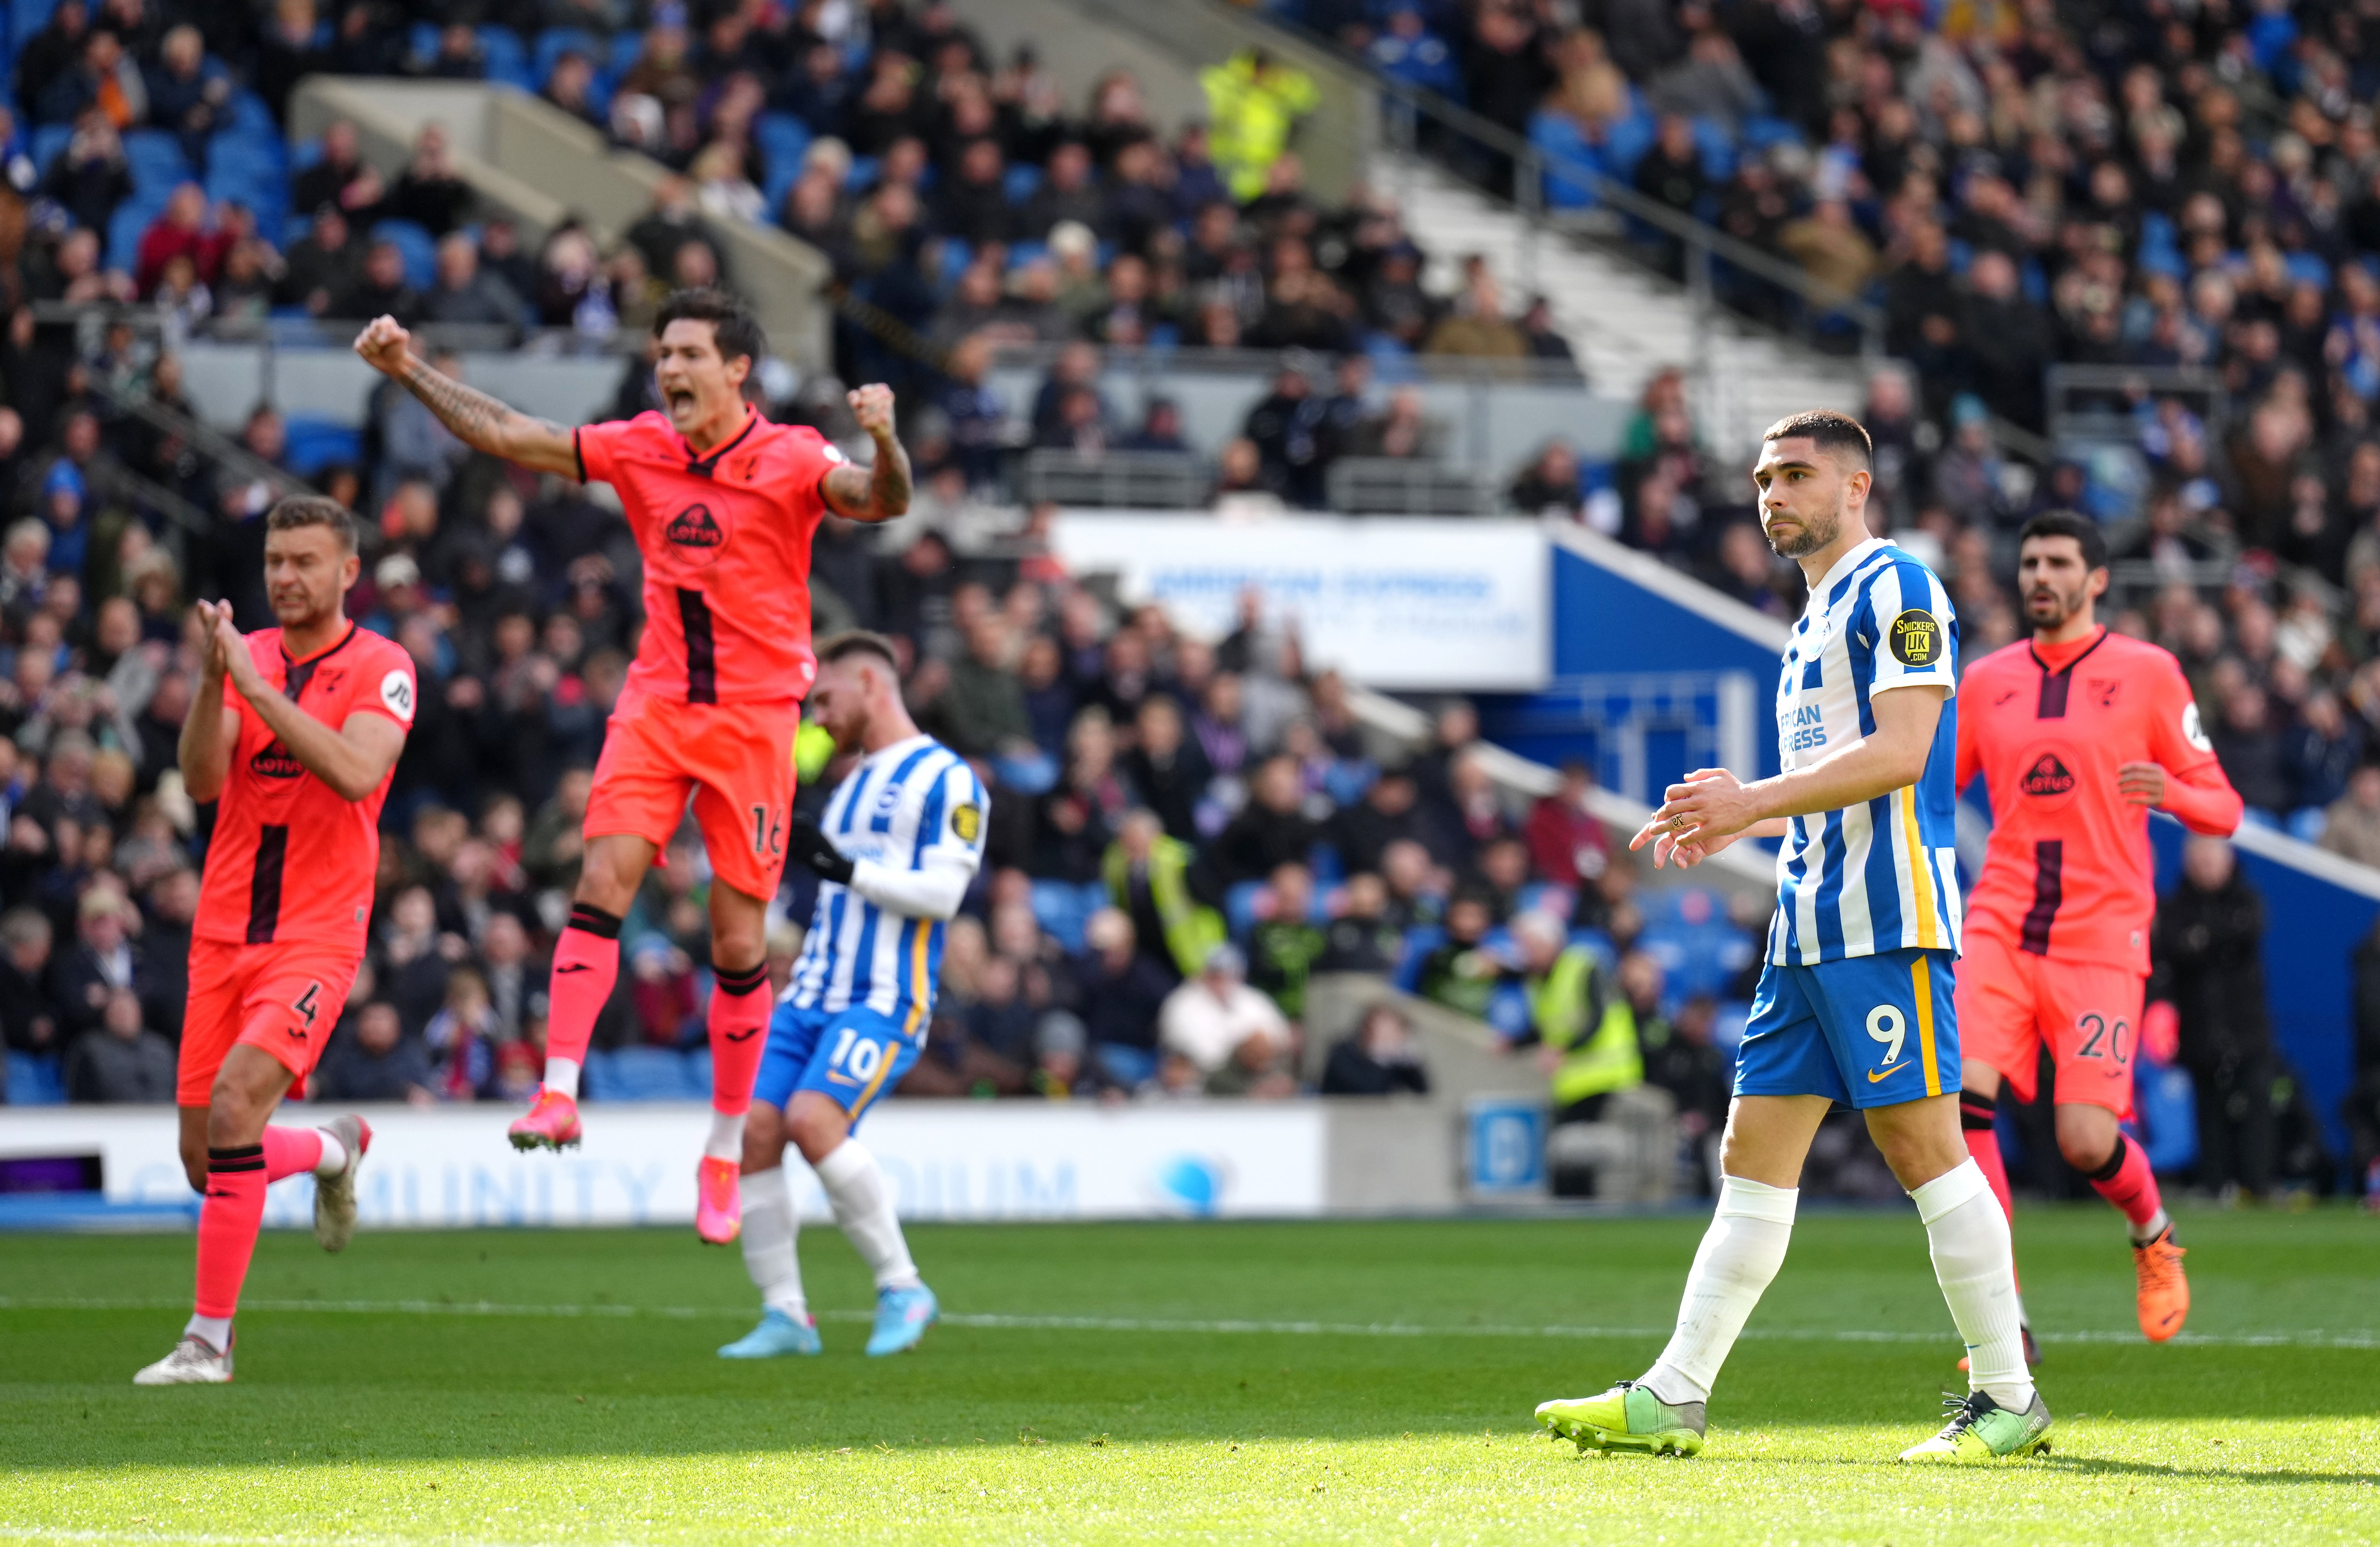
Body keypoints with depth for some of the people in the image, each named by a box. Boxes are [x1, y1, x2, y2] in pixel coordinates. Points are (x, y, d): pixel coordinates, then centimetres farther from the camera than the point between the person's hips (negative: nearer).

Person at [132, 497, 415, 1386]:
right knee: (206, 1168, 6)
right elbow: (202, 781, -5)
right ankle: (335, 1150, 40)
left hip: (317, 935, -5)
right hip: (223, 935, 5)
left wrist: (258, 689, -26)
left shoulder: (380, 669, -4)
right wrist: (213, 681, -20)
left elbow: (357, 773, -22)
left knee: (235, 1101, -25)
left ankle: (209, 1340, -16)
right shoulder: (244, 658, 8)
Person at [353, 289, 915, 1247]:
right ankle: (559, 1094, -20)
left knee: (740, 943, 0)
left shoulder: (791, 459, -9)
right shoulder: (641, 450, 3)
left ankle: (727, 1151, 12)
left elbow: (880, 502, -26)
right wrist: (410, 372, 1)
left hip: (755, 718, -3)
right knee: (601, 883, -16)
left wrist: (884, 442, -47)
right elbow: (507, 437, 7)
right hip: (656, 704, 3)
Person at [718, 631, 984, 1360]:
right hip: (813, 996, 8)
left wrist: (847, 869, -21)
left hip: (885, 999, -8)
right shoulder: (852, 781, 23)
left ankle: (902, 1287, -12)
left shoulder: (946, 779, -4)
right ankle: (785, 1316, 0)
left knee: (812, 1119, -26)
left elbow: (942, 892, -15)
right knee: (752, 1130, -7)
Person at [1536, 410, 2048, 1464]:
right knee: (1753, 1158, 6)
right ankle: (1673, 1398, 5)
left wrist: (1756, 802, -18)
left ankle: (2008, 1398, -1)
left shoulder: (1895, 587, -7)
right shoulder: (1820, 616, 23)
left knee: (1923, 1144, -8)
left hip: (1887, 916, -9)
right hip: (1809, 929, 9)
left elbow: (1899, 753, -18)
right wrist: (1736, 817, 14)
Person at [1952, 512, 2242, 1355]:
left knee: (2086, 1141, -11)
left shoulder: (2147, 673, 4)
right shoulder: (1985, 681, 13)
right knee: (1963, 1094, -20)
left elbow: (2222, 809, 3)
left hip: (2101, 937, -3)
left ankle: (2153, 1235, 27)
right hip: (1999, 926, 3)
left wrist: (2171, 793, -18)